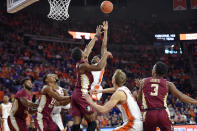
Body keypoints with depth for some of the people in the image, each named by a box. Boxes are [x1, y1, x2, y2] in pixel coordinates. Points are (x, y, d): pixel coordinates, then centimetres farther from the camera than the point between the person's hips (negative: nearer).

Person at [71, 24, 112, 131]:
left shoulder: (81, 62, 10)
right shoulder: (82, 65, -15)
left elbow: (89, 48, 24)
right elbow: (99, 67, -27)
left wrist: (96, 36, 33)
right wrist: (106, 55, -13)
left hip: (76, 94, 9)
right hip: (82, 95, -9)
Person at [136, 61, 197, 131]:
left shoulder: (143, 81, 8)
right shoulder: (168, 84, 5)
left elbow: (139, 100, 13)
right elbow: (181, 96, 0)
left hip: (149, 115, 1)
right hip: (163, 114, -1)